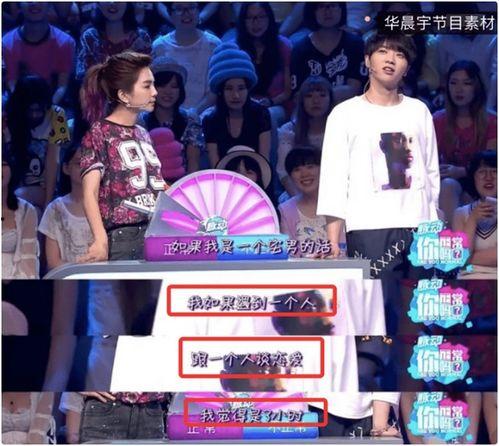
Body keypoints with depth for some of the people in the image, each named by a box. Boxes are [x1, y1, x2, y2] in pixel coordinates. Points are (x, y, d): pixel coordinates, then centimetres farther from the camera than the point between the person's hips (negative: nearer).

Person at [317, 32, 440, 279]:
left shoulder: (419, 111, 14)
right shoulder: (345, 113, 6)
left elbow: (432, 173, 15)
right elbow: (334, 179, 1)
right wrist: (333, 245, -7)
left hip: (419, 228, 3)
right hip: (370, 230, -3)